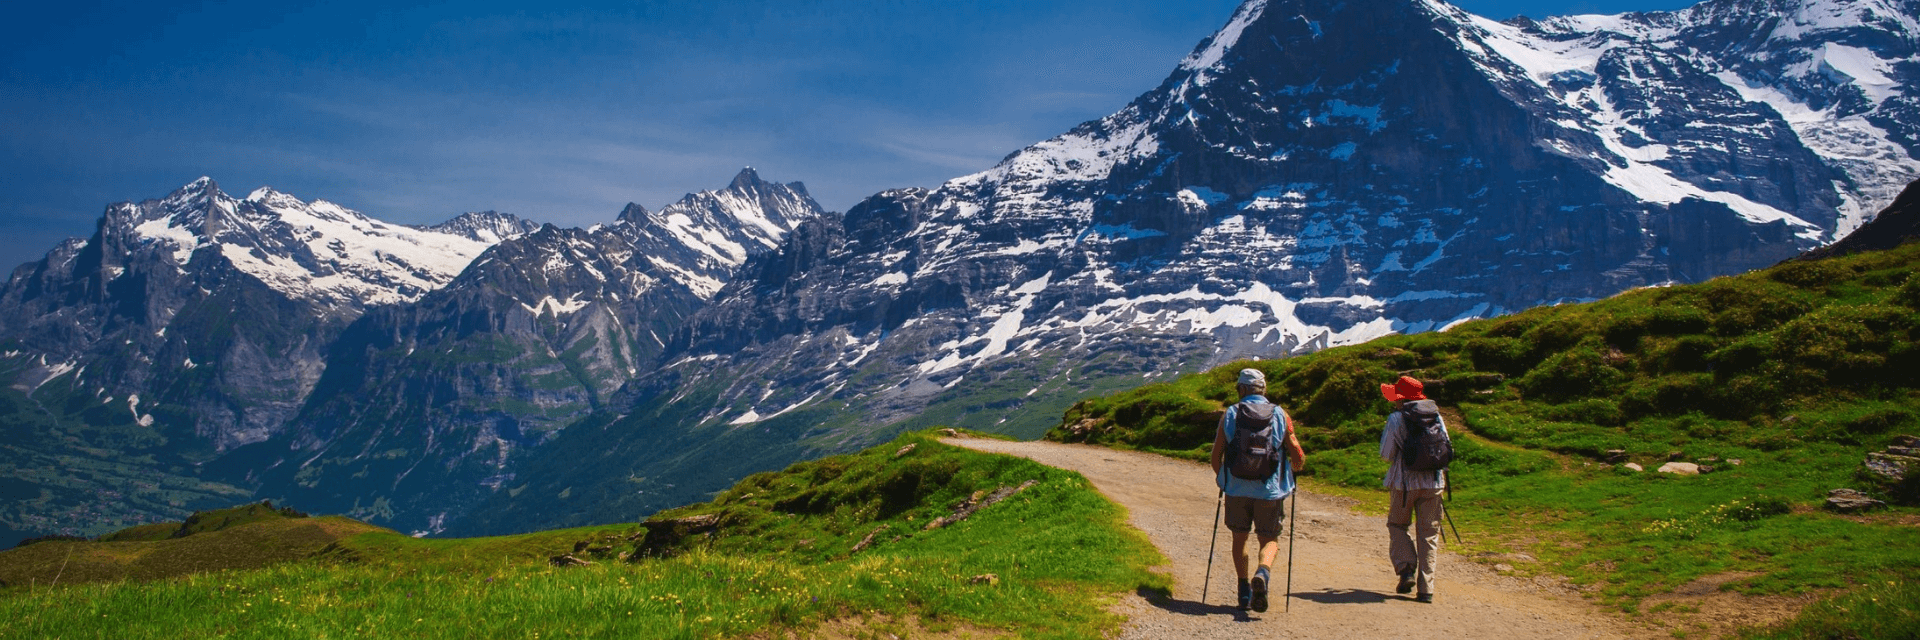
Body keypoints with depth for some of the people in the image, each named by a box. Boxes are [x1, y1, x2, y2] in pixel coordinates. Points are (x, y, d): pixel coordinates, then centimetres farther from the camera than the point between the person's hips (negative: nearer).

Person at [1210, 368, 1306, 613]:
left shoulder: (1230, 414, 2)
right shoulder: (1280, 415, 3)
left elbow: (1216, 456, 1)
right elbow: (1299, 458, 1)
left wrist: (1221, 478, 21)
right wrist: (1293, 467, 25)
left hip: (1236, 488, 0)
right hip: (1269, 489, 0)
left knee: (1239, 538, 17)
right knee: (1270, 540, 10)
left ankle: (1245, 591, 11)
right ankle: (1263, 573, -20)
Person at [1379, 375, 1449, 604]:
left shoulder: (1396, 419, -9)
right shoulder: (1436, 417, 4)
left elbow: (1386, 453, -6)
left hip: (1405, 482, -3)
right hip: (1433, 482, 3)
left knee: (1398, 525, 17)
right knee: (1428, 533, 7)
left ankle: (1406, 569, -4)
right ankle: (1426, 588, 4)